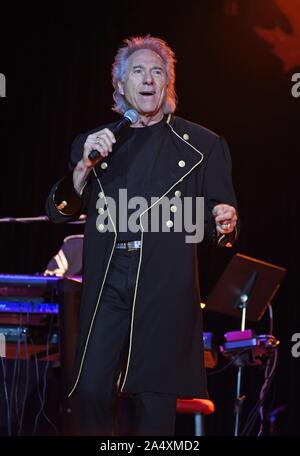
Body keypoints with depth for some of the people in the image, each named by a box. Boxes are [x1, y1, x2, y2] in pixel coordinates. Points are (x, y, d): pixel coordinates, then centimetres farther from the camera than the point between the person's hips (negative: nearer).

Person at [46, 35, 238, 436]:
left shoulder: (201, 144, 9)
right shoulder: (93, 142, 16)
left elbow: (218, 220, 10)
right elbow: (60, 211, 10)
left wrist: (224, 224, -15)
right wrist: (84, 165, -7)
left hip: (166, 287, -2)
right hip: (107, 283, 2)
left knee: (154, 397, -1)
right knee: (90, 391, -5)